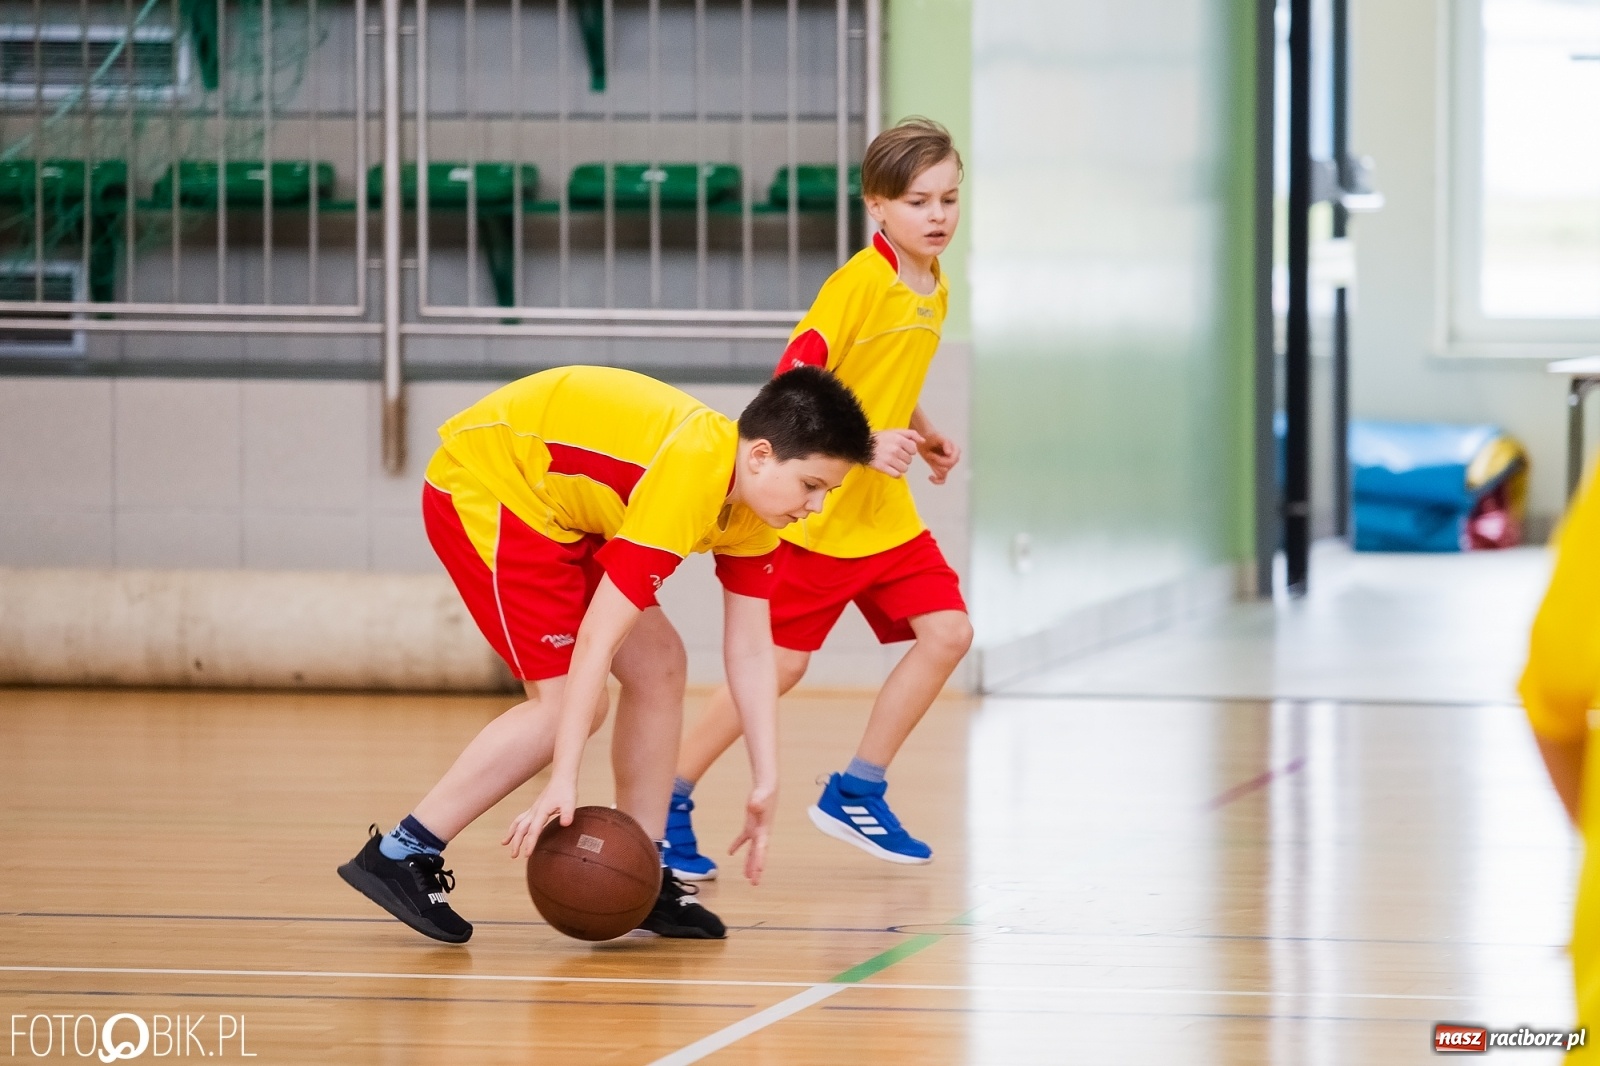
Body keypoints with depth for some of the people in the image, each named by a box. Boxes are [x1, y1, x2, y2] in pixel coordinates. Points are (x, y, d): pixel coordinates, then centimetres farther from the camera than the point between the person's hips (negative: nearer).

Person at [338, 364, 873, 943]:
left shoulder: (752, 503, -5)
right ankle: (400, 853, -11)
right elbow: (596, 638, -33)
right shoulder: (689, 480, -32)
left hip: (558, 510, 10)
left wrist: (765, 784, -4)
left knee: (658, 667, 4)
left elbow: (750, 650, 1)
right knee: (570, 704, -14)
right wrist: (563, 781, -33)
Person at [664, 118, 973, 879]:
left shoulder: (934, 292, 8)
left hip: (886, 510, 8)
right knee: (779, 663, -5)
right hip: (821, 510, -8)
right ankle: (668, 803, 7)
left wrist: (921, 436, 12)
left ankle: (857, 792, 9)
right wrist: (863, 445, -31)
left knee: (947, 632, -2)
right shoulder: (860, 281, -17)